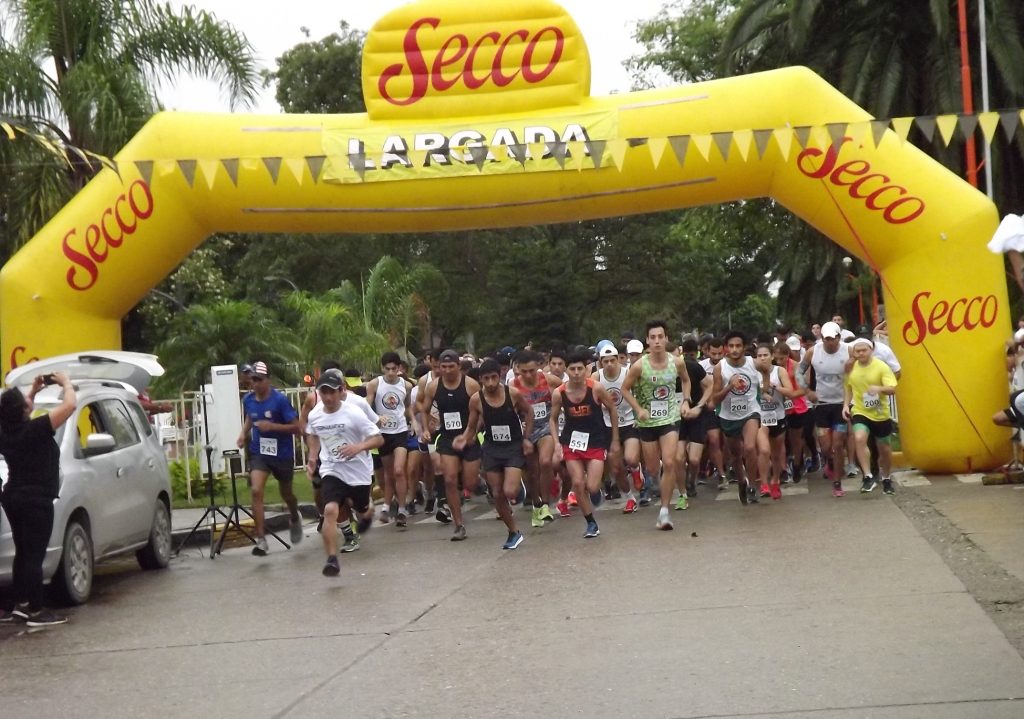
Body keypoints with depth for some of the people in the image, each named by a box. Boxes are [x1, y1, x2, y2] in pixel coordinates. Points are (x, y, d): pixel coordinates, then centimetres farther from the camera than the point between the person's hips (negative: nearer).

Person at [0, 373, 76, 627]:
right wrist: (65, 382, -2)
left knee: (23, 554, 16)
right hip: (36, 501, -8)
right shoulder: (36, 429, -17)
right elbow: (70, 405, -19)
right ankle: (35, 612, -2)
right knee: (34, 556, -5)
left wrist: (33, 391, 20)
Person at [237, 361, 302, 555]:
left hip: (282, 453, -2)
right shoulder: (248, 400, -2)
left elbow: (296, 428, -17)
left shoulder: (280, 400, -17)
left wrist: (272, 426, -28)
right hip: (258, 453, 2)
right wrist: (244, 433, 2)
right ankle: (260, 540, -15)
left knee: (286, 493, 17)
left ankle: (295, 519, 52)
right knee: (256, 491, -19)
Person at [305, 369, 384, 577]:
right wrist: (313, 458, 4)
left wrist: (358, 447, -35)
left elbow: (378, 438, -17)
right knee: (330, 510, -23)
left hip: (358, 471, -1)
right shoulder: (314, 415, -6)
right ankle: (332, 559, -19)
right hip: (331, 471, 1)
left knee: (362, 510, 20)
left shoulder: (353, 413, -19)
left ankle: (367, 511, 60)